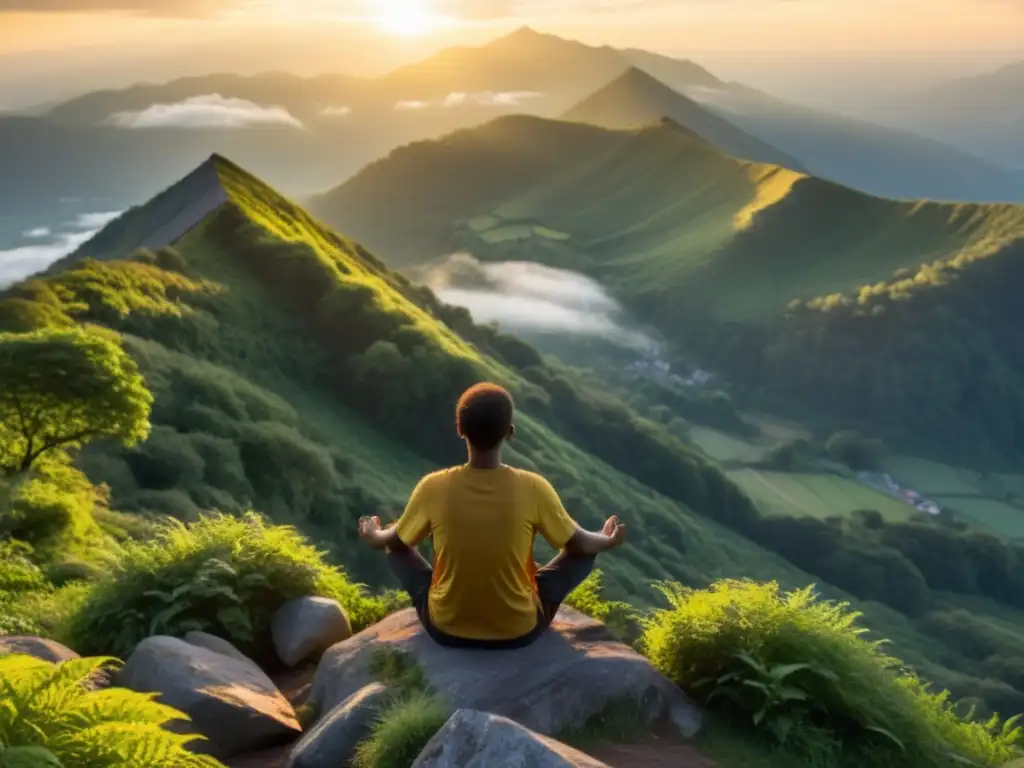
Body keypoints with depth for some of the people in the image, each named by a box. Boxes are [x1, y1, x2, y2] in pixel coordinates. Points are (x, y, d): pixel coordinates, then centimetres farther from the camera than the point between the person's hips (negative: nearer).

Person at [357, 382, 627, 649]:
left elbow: (395, 542, 2)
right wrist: (608, 541, 21)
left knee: (398, 546, 22)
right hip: (519, 631, -1)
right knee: (581, 553, 17)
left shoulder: (433, 487, -17)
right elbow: (579, 544, -3)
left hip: (446, 629, 1)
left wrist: (373, 537, 27)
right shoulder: (533, 488, -19)